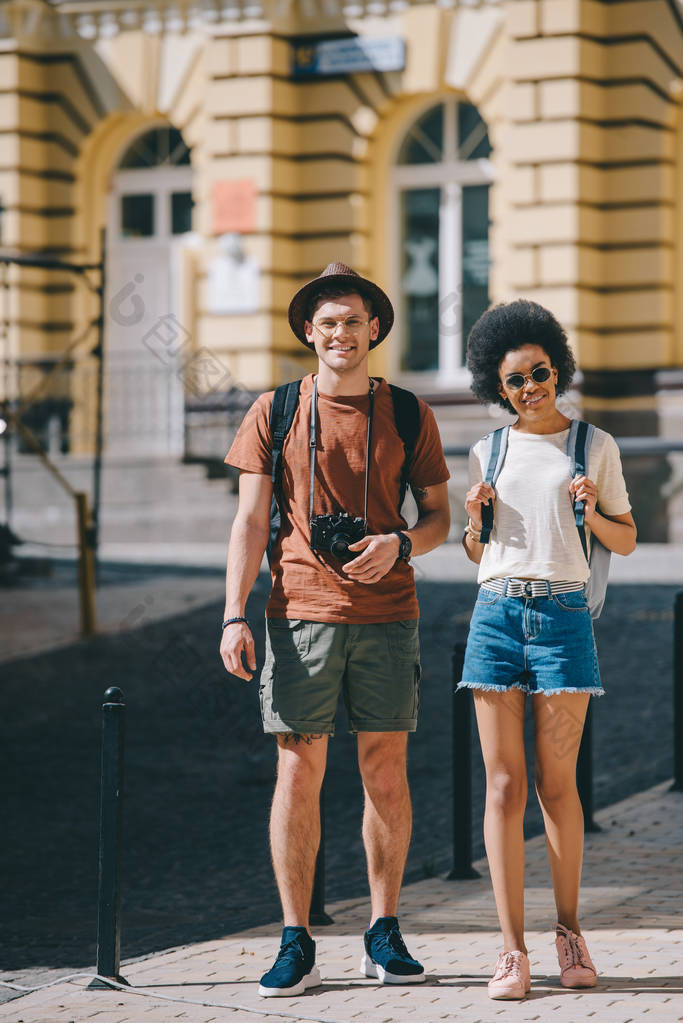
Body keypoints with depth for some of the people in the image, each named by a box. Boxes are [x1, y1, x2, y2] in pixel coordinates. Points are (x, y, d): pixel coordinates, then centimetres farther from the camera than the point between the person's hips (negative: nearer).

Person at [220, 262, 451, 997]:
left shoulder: (408, 414, 9)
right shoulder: (275, 412, 6)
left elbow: (438, 517, 12)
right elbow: (250, 521, 4)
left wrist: (399, 543, -11)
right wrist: (234, 616, -5)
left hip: (386, 613, 1)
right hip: (301, 613, -1)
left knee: (386, 773, 3)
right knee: (298, 773, -2)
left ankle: (384, 935, 14)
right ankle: (296, 944, 3)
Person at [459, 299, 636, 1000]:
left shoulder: (596, 446, 8)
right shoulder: (488, 452, 13)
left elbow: (626, 542, 11)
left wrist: (591, 512, -8)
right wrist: (473, 520, -2)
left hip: (564, 614, -2)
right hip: (496, 615, 2)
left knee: (556, 783, 1)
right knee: (503, 784, -3)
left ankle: (569, 928, 19)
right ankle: (512, 949, -3)